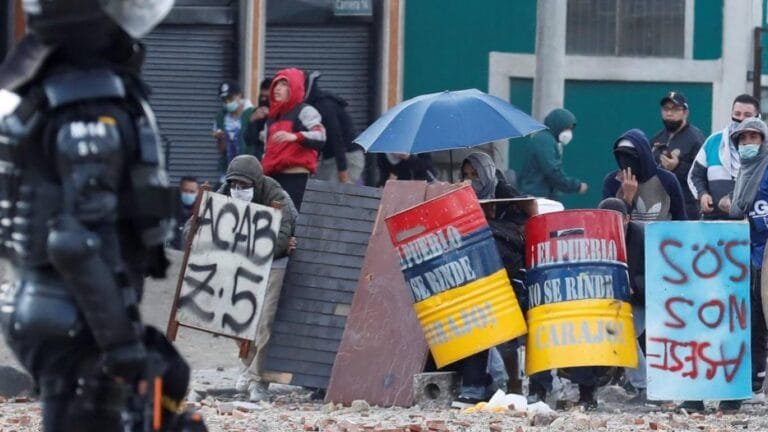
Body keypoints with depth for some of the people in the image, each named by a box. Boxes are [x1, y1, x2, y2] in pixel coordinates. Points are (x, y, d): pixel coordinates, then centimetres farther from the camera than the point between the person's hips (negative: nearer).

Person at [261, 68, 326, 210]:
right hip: (272, 177, 7)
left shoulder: (305, 112, 1)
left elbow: (320, 136, -15)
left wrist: (295, 137, -32)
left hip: (295, 177, -7)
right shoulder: (273, 116, 23)